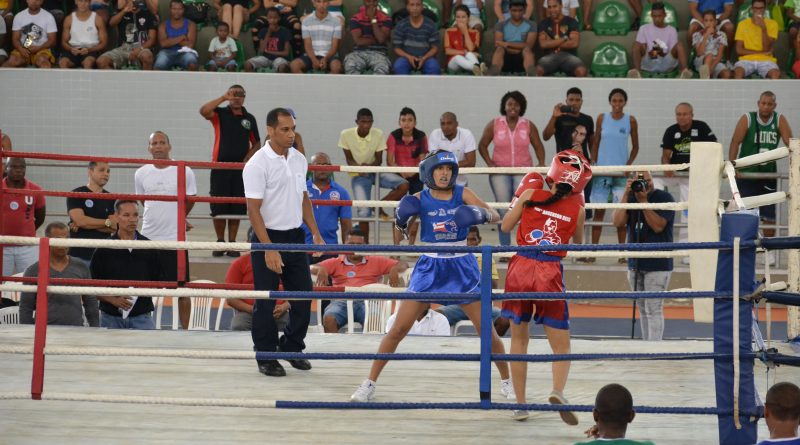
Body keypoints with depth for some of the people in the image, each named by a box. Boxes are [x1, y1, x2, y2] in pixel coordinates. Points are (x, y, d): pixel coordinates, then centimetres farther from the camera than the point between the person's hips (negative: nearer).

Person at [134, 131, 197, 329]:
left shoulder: (184, 172, -3)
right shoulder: (141, 174, 4)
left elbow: (190, 200, 10)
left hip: (176, 238, -2)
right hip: (148, 238, 2)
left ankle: (185, 330, 8)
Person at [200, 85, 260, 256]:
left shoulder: (249, 119, 10)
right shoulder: (220, 114, 2)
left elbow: (256, 143, 15)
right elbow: (203, 111, -19)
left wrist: (248, 158, -2)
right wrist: (223, 98, -19)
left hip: (241, 168, 2)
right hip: (220, 166, -2)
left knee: (237, 208, 3)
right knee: (218, 207, -2)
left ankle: (232, 243, 11)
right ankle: (220, 242, 11)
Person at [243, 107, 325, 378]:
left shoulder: (299, 160, 6)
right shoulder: (257, 164, -14)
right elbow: (253, 209, -16)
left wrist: (315, 233, 11)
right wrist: (269, 249, -22)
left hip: (295, 237, 6)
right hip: (268, 237, -6)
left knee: (303, 296, 8)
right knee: (265, 302, 0)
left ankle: (292, 348, 25)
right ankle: (266, 357, 11)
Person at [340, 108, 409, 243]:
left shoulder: (378, 134, -13)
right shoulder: (346, 135, -15)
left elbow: (379, 160, -8)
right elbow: (349, 159, -8)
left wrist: (369, 166, -30)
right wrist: (358, 168, -30)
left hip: (375, 171, 2)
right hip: (359, 176, -2)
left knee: (404, 185, -21)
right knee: (363, 212, -15)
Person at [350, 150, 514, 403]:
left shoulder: (462, 194, -3)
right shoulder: (420, 199, -3)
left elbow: (495, 216, -5)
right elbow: (400, 228, -8)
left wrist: (480, 215, -27)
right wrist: (401, 218, -30)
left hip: (461, 268, 0)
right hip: (429, 268, 0)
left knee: (487, 330, 2)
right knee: (398, 330, -4)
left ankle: (506, 381, 21)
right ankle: (369, 383, 5)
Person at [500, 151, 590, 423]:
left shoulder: (531, 194, 0)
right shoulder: (577, 209, 1)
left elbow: (505, 227, 10)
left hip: (520, 268, 1)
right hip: (550, 273, -1)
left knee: (519, 339, 15)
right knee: (561, 347, 7)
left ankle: (520, 404, 14)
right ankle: (558, 391, -21)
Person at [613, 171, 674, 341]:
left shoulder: (664, 198, -5)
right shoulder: (631, 198, 10)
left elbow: (658, 226, -17)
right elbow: (618, 223, -3)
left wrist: (643, 200, -18)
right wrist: (626, 195, -9)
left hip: (657, 264, -6)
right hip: (635, 263, 6)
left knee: (654, 310, -10)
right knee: (643, 309, 10)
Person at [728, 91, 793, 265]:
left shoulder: (780, 120, -4)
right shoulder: (747, 119, -9)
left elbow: (789, 144, -8)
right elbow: (735, 142, -13)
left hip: (768, 175, 2)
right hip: (746, 174, -2)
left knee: (769, 216, 4)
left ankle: (769, 251, 16)